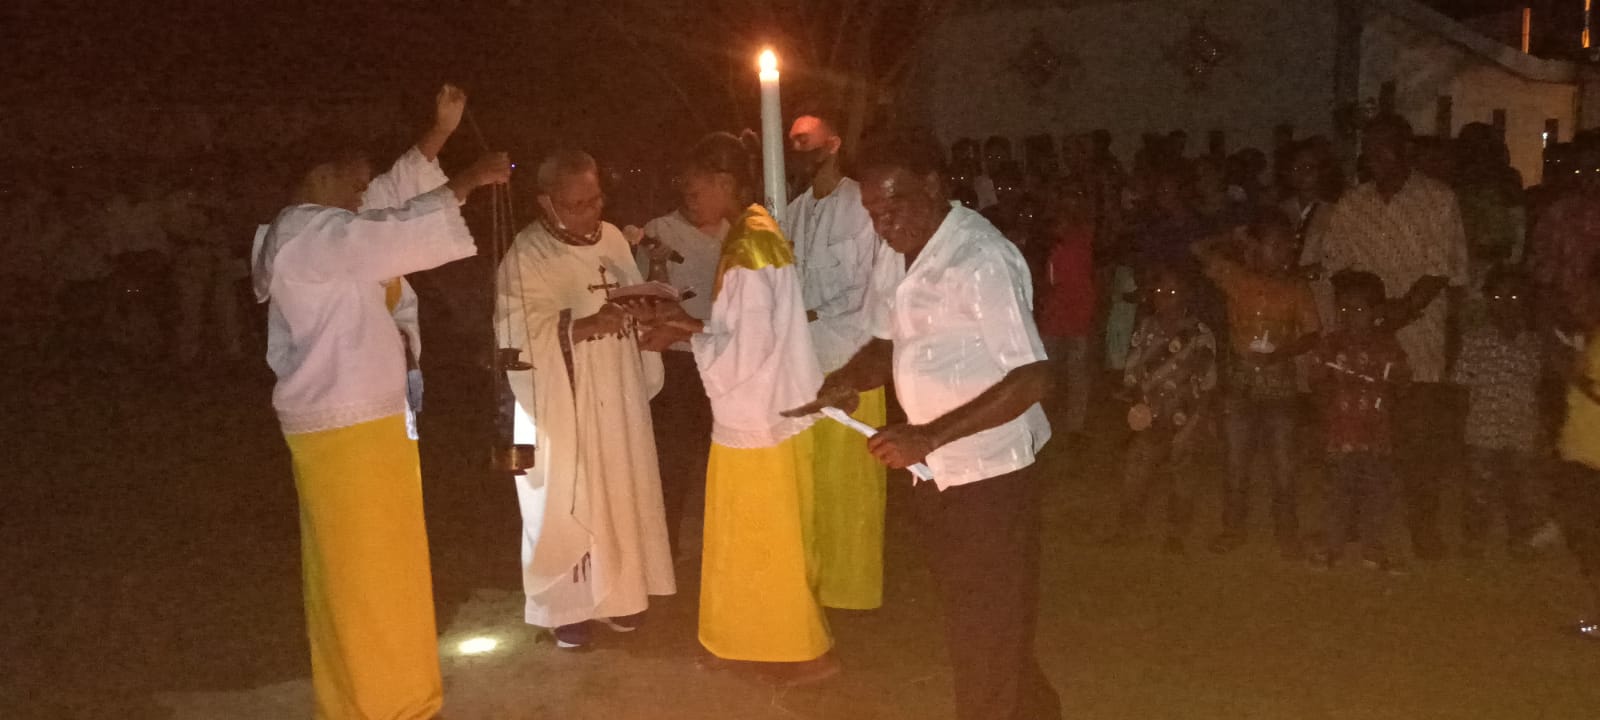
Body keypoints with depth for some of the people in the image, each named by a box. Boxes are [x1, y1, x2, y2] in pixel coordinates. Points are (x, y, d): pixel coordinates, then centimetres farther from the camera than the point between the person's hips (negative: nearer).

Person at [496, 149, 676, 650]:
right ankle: (566, 605, 22)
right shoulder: (525, 258, -16)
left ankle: (617, 592, 33)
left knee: (621, 496, 15)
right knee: (565, 507, 5)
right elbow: (521, 336, -22)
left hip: (618, 399, 6)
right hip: (563, 406, -5)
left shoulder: (612, 238, 2)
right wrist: (583, 326, -33)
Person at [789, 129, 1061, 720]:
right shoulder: (896, 257, 4)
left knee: (987, 646, 5)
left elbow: (1031, 380, -25)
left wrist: (929, 436, -29)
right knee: (968, 630, 23)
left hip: (989, 475, -8)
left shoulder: (982, 259, -22)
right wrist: (847, 380, -8)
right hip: (934, 475, 8)